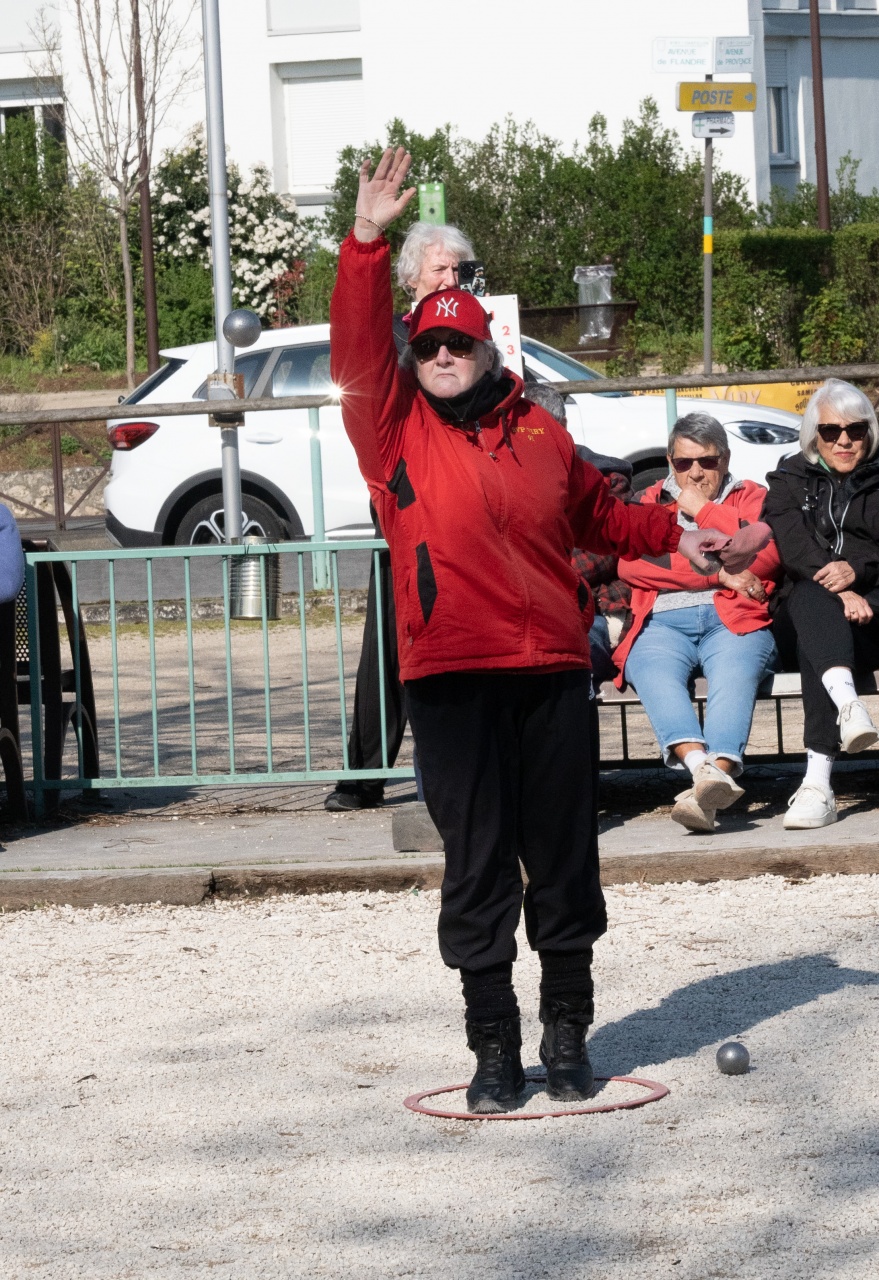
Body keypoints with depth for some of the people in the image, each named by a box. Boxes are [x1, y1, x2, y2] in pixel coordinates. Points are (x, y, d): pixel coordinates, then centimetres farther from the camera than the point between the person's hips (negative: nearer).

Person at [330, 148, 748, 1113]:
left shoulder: (540, 435, 14)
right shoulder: (395, 429, 5)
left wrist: (673, 539, 20)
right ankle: (493, 1049, 10)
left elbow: (597, 514, 29)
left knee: (564, 860, 7)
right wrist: (367, 243, -17)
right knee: (476, 867, 1)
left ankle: (567, 1034, 19)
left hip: (552, 670, 2)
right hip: (449, 677, -2)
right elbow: (355, 350, -10)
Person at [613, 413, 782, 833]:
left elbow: (766, 555, 0)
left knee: (734, 674, -35)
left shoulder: (750, 498, 23)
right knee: (654, 673, -34)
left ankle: (718, 771, -58)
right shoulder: (649, 503, 24)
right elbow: (630, 562, 1)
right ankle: (704, 767, -55)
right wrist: (719, 573, -3)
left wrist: (703, 511, 5)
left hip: (734, 620, -1)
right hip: (663, 622, 1)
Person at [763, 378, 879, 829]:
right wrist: (838, 591, -20)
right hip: (802, 618, 1)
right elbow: (793, 548, -2)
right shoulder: (789, 482, 19)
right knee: (811, 596, -36)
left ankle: (818, 783, -51)